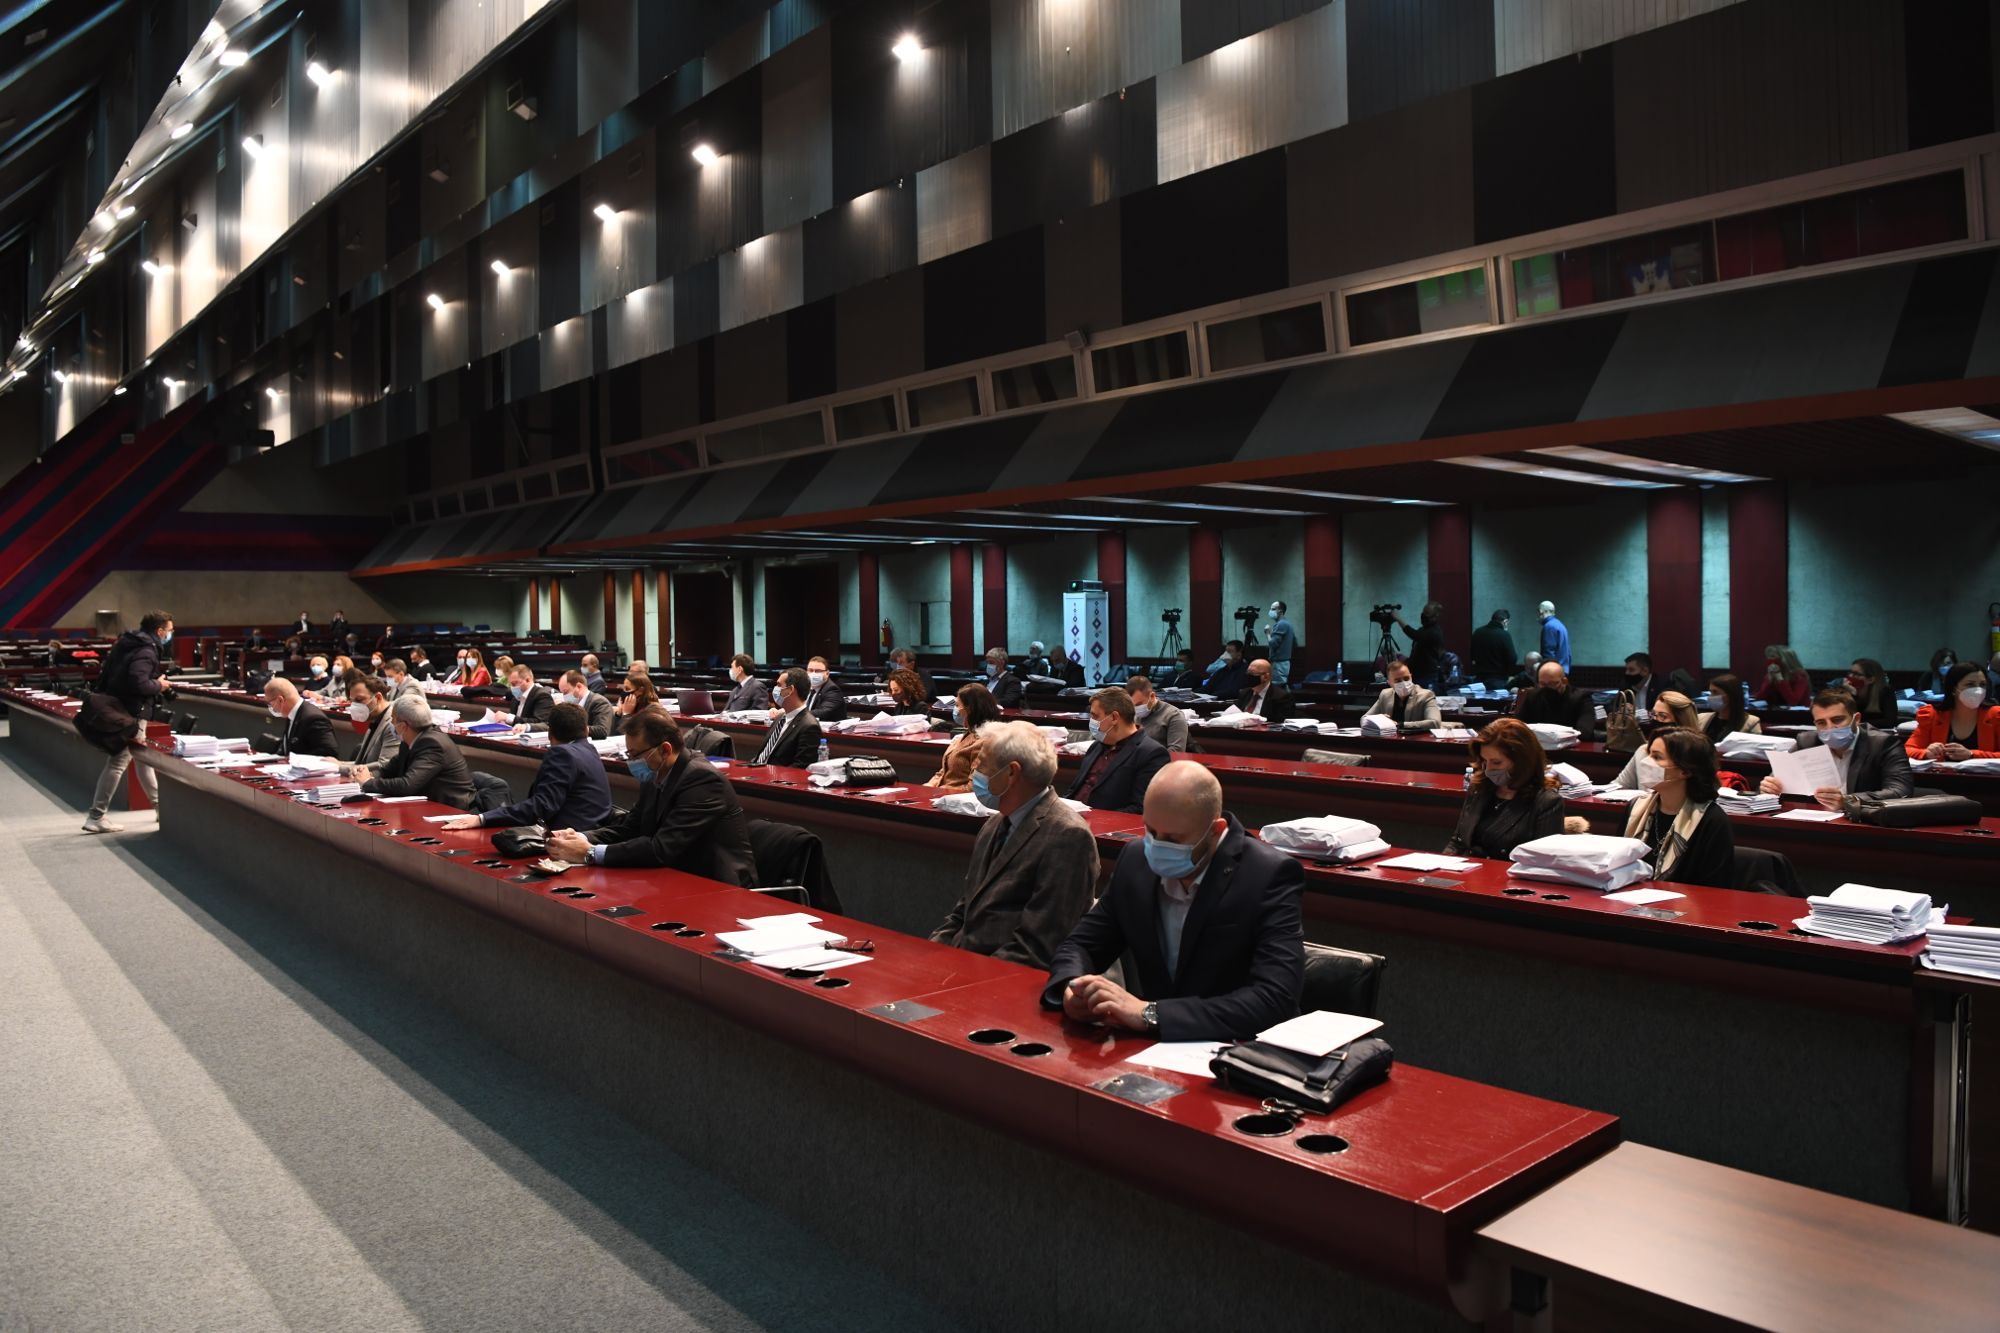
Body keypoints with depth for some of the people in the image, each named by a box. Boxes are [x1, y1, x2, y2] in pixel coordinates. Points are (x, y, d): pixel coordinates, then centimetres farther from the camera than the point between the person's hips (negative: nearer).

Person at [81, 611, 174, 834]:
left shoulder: (125, 643, 10)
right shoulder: (146, 652, -19)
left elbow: (106, 672, 16)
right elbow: (138, 683, -31)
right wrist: (159, 686, -15)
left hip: (113, 706, 11)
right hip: (128, 713, -11)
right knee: (118, 762, -8)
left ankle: (160, 805, 31)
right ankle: (95, 817, -7)